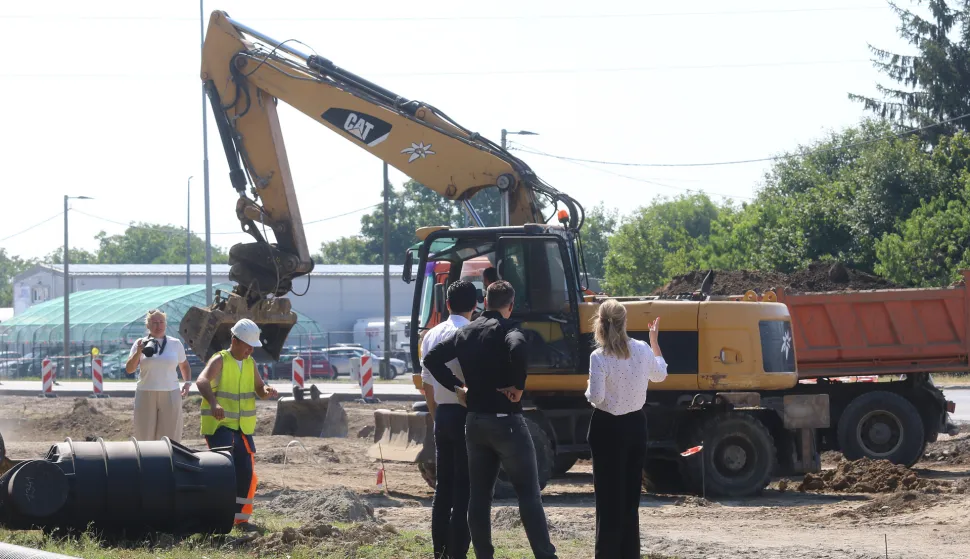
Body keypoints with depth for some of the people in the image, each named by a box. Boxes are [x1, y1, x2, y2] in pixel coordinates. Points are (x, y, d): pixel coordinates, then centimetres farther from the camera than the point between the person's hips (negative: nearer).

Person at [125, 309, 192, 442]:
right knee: (145, 437, -1)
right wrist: (138, 352, -15)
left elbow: (184, 365, 22)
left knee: (170, 436, -1)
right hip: (146, 396, -1)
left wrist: (187, 383, 6)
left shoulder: (175, 344, 8)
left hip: (170, 396, 1)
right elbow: (129, 369, -1)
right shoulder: (141, 344, 4)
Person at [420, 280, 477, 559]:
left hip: (442, 414, 7)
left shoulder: (432, 335, 9)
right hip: (466, 414, -7)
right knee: (464, 488, -3)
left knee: (443, 485, 13)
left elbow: (426, 383, 14)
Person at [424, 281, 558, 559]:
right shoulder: (506, 330, -11)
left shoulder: (466, 332, 9)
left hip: (475, 421, 6)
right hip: (506, 421, -6)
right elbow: (518, 348, -34)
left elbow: (432, 358, 12)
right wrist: (518, 386, -21)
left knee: (479, 495, 10)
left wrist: (456, 386, 11)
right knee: (529, 494, -4)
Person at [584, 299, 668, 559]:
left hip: (608, 428, -5)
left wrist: (589, 390, 2)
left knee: (609, 498, 1)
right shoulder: (642, 350, -2)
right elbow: (660, 374, 17)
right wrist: (654, 340, 26)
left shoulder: (599, 357, -18)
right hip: (636, 425, 5)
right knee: (630, 496, 14)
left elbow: (596, 397, -20)